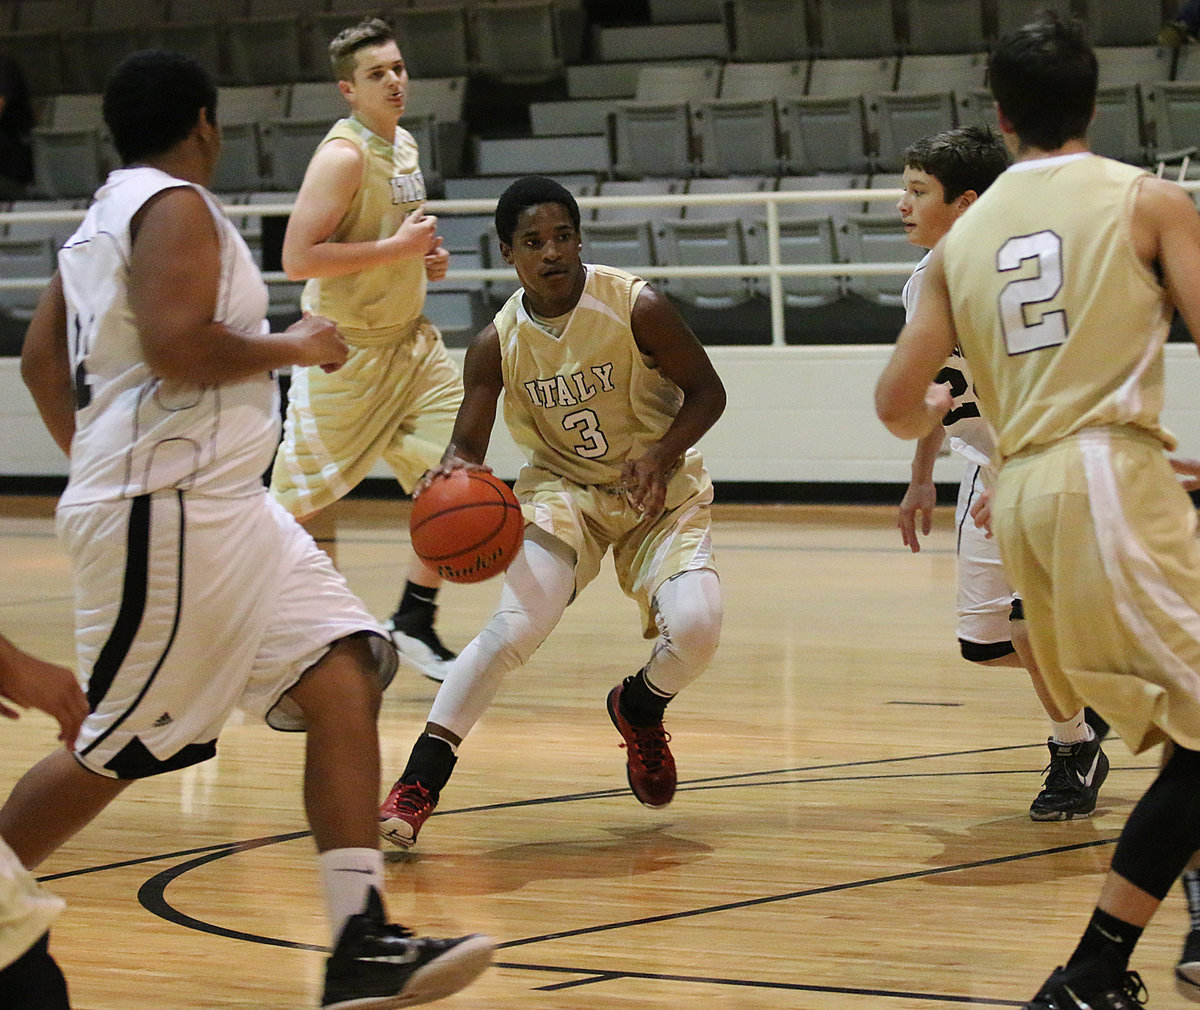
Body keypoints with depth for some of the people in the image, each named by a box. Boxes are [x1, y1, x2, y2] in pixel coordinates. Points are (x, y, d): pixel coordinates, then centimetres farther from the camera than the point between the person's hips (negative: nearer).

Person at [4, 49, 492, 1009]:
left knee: (345, 676, -2)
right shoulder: (175, 205, -11)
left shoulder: (109, 214, 18)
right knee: (116, 751, -3)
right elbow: (175, 345, -24)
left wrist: (96, 463, 30)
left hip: (222, 508, 10)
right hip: (169, 515, -10)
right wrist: (292, 347, -11)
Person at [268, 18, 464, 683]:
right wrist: (396, 248, -25)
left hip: (408, 338, 8)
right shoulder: (343, 154, -19)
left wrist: (425, 259, 7)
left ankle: (413, 622, 7)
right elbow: (298, 259, -27)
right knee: (305, 501, -1)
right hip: (344, 348, -8)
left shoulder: (404, 144, 9)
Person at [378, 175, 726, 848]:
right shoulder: (498, 343, -12)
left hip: (659, 490, 0)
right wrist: (455, 471, -34)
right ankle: (418, 784, -17)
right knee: (516, 627, -24)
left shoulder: (637, 308, -18)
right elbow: (468, 445, -9)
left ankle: (640, 709, 16)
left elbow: (707, 392, -9)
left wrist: (662, 454, -26)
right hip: (564, 486, 0)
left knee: (695, 627, -23)